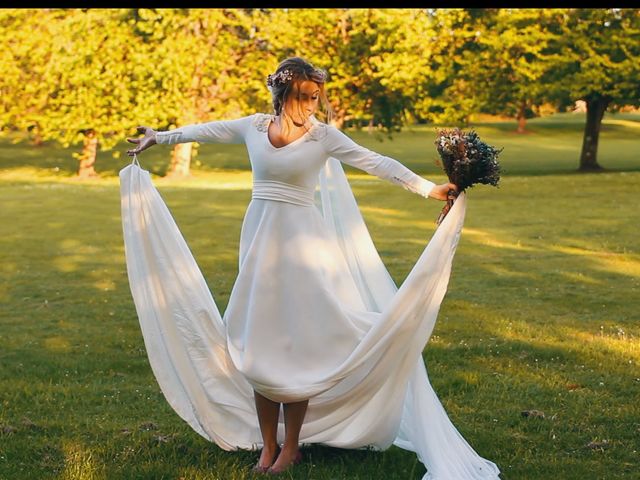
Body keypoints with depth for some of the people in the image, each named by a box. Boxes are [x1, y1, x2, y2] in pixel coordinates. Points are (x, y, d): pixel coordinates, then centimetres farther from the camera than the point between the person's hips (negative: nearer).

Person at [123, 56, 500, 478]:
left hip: (301, 241, -3)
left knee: (296, 342, -3)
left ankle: (291, 446, 10)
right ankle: (268, 445, 13)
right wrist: (158, 137, 32)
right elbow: (205, 131, 19)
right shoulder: (254, 126, 4)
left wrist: (429, 188, -20)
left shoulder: (324, 135, -5)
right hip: (259, 239, 3)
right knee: (258, 342, 3)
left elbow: (376, 162, -12)